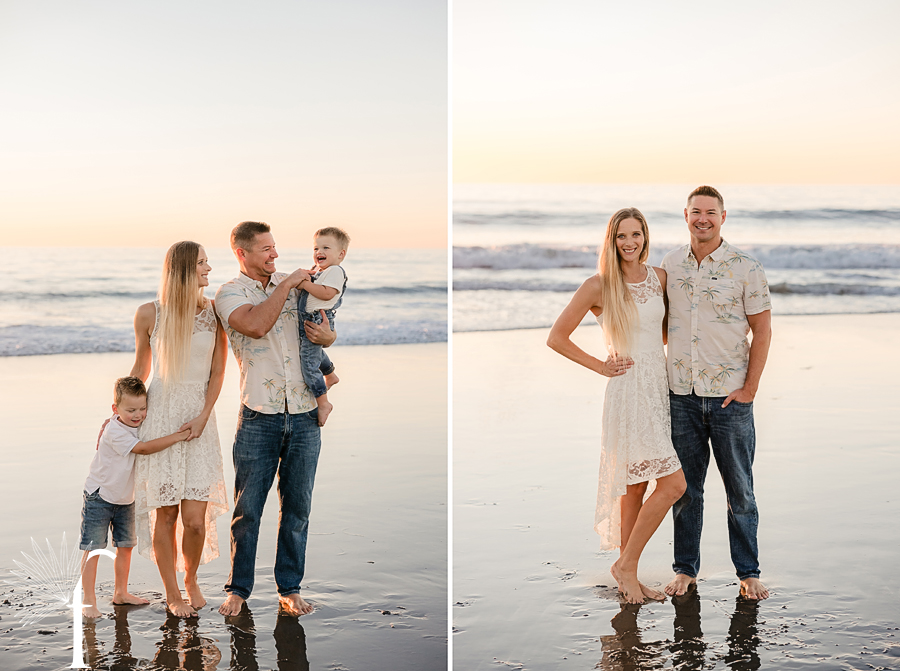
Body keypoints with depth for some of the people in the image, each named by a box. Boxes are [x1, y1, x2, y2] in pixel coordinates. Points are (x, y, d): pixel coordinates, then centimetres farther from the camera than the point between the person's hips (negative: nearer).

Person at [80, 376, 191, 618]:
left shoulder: (140, 425, -2)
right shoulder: (114, 432, -25)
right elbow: (144, 448, -34)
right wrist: (176, 437, -36)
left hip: (125, 499, 7)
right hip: (100, 497, -7)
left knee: (125, 546, 13)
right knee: (93, 549, -6)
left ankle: (121, 592, 27)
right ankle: (89, 600, -2)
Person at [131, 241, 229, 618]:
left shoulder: (214, 313, 2)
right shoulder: (149, 314, -1)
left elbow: (217, 372, 4)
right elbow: (140, 370, 12)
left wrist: (202, 416, -7)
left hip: (198, 420, 1)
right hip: (159, 416, -1)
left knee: (196, 519, -4)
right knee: (165, 515, 2)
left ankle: (191, 579, 24)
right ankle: (172, 594, 20)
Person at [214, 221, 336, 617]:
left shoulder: (294, 283, 13)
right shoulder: (229, 293, -1)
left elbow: (327, 333, 18)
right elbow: (255, 325, -22)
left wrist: (326, 335, -6)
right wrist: (287, 284, -13)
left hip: (304, 417, 4)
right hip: (259, 418, -3)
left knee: (297, 507, 8)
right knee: (247, 509, 2)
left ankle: (290, 589, 19)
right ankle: (238, 589, 17)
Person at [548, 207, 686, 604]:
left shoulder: (659, 277, 7)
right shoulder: (599, 286, -9)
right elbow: (556, 338, -3)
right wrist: (600, 367, -4)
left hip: (659, 388, 6)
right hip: (629, 392, -6)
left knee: (638, 487, 11)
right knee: (672, 483, -11)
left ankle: (628, 575, 20)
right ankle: (626, 565, 4)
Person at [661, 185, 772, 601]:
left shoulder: (746, 268, -4)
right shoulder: (671, 264, 7)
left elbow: (762, 330, -2)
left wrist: (750, 388, -8)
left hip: (730, 395, -3)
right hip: (681, 394, 3)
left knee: (739, 488, 5)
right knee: (685, 486, 9)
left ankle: (748, 573, 17)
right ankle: (685, 568, 21)